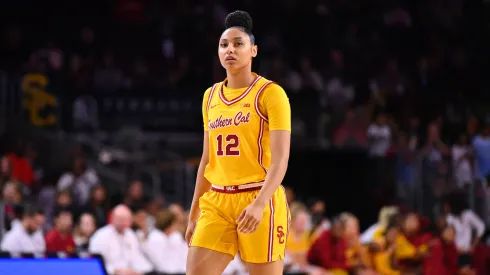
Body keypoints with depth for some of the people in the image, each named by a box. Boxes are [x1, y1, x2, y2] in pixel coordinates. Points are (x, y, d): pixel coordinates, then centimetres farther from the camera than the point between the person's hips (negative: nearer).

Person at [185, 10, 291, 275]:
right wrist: (193, 213, 19)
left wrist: (260, 203, -28)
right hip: (217, 202, 5)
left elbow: (280, 159, -14)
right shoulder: (210, 96, 13)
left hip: (260, 201, -5)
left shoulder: (270, 93, -5)